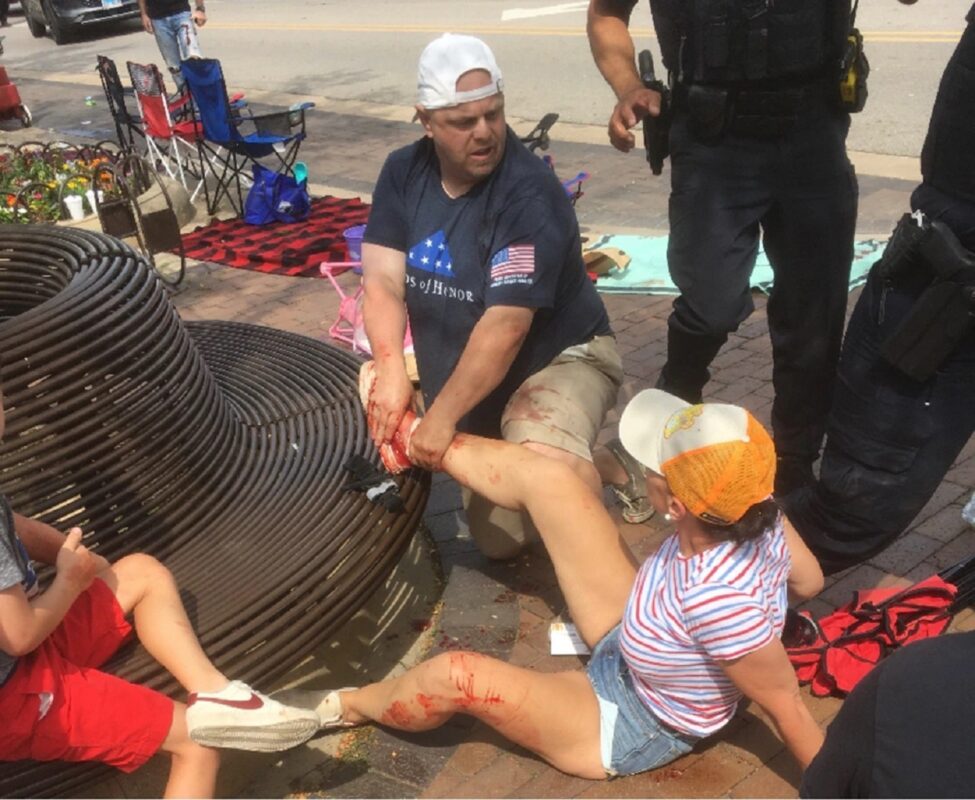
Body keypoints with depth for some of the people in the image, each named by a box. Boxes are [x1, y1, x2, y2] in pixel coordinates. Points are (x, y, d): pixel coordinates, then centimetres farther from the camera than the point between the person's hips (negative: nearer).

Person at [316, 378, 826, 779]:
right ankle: (414, 440, 20)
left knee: (453, 676, -19)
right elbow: (810, 581, -5)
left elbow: (788, 706, -28)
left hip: (628, 727, -7)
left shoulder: (718, 601, -43)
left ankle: (347, 707, 18)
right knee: (545, 477, -5)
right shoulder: (754, 511, -23)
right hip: (630, 647, 7)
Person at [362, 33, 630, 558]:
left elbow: (504, 326, -30)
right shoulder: (403, 173, -6)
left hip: (558, 358, -6)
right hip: (463, 378, 6)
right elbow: (383, 283, -12)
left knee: (546, 462, -39)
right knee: (497, 542, 11)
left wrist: (441, 417, -30)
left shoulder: (530, 194, -26)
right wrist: (391, 369, -30)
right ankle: (585, 463, 34)